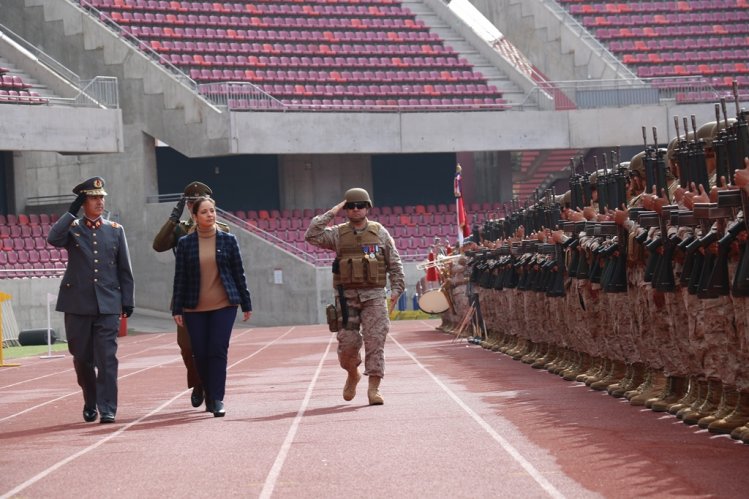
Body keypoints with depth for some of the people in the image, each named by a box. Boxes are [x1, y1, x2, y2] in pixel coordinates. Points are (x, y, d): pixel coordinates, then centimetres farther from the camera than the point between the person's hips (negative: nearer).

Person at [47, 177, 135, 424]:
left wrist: (127, 301, 7)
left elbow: (125, 270, 11)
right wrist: (72, 212, -16)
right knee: (82, 358, 8)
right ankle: (90, 404, 26)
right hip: (78, 305, 0)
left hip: (108, 305, 0)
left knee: (107, 357, -9)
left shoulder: (115, 230, 9)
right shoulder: (72, 229, 5)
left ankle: (107, 409, -8)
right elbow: (52, 239, -18)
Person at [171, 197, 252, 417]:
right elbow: (179, 278, 4)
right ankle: (209, 397, 19)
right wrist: (177, 309, 0)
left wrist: (246, 304, 7)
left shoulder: (228, 240, 4)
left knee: (218, 351, -11)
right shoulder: (185, 243, 3)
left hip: (224, 305, -1)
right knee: (200, 355, 3)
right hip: (195, 309, 1)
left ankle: (217, 400, -10)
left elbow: (239, 273, 7)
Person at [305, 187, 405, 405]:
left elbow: (395, 264, 10)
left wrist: (396, 289, 1)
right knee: (348, 341, 0)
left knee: (375, 341, -8)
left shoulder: (380, 232, 7)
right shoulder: (338, 234, 6)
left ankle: (374, 389, -7)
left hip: (373, 296, -1)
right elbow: (311, 235, -9)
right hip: (347, 296, 1)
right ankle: (352, 374, 29)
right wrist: (331, 214, -7)